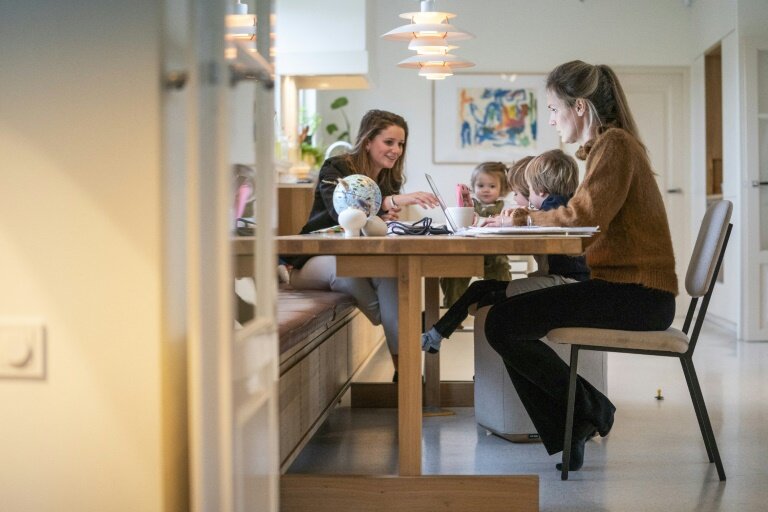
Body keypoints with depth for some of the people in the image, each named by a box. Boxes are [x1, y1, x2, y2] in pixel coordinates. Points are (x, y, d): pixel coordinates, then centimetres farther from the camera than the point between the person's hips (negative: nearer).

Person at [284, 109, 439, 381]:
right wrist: (395, 200, -45)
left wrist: (387, 218, -21)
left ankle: (403, 366, -34)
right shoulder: (335, 169, -12)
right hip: (315, 260, -4)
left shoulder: (389, 180, 8)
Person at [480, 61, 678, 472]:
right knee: (512, 325, 9)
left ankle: (588, 407, 1)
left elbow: (582, 217, -19)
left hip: (636, 295, -10)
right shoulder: (606, 146, 19)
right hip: (624, 288, 10)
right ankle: (568, 438, 9)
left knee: (502, 324, -16)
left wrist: (530, 218, -3)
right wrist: (531, 217, 3)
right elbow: (588, 218, 14)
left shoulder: (615, 144, -11)